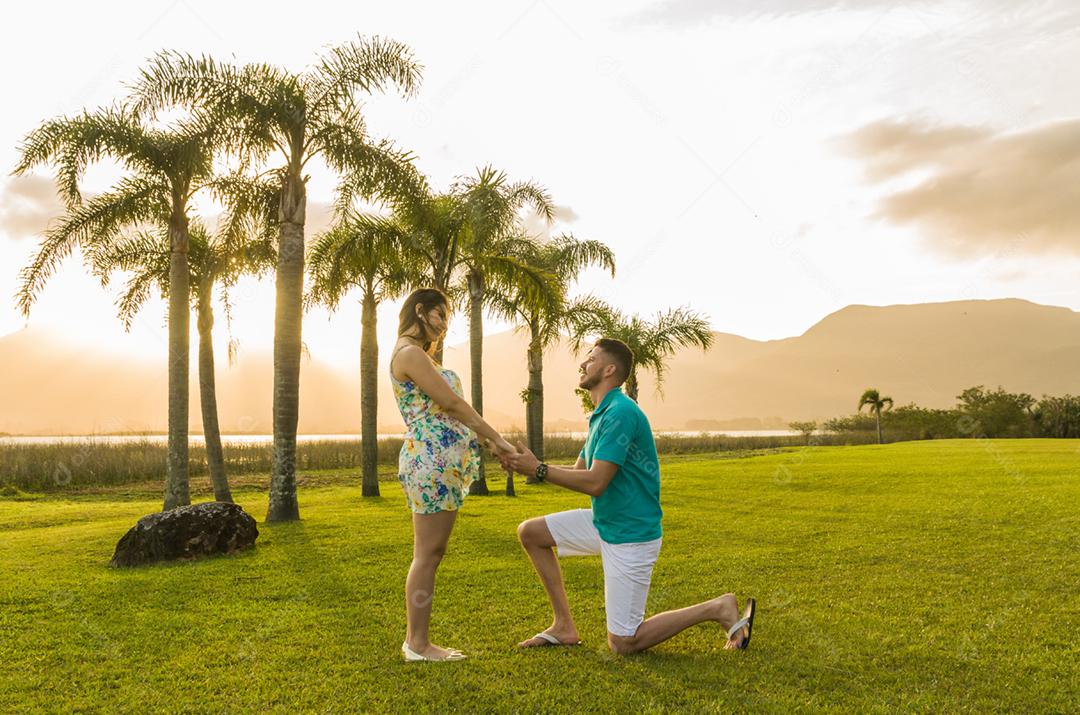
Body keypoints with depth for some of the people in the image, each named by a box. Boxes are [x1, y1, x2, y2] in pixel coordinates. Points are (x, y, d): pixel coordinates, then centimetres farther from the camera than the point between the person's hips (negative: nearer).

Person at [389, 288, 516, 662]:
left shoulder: (418, 356, 22)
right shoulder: (409, 353, -10)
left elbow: (447, 408, 19)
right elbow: (452, 403, -14)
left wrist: (489, 441, 15)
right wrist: (496, 438, -11)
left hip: (441, 462, 10)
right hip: (432, 459, -10)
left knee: (430, 554, 12)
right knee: (427, 554, -4)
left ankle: (416, 640, 19)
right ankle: (418, 644, 6)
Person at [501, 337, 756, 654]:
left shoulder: (620, 413, -22)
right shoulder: (601, 414, 10)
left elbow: (594, 483, -26)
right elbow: (578, 472, 11)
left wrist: (538, 469, -18)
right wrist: (526, 465, 0)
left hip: (631, 535, -10)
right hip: (602, 522, 10)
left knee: (623, 642, -2)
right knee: (530, 532, 10)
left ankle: (718, 609, 8)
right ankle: (564, 626, 15)